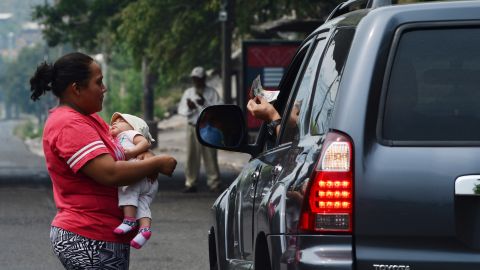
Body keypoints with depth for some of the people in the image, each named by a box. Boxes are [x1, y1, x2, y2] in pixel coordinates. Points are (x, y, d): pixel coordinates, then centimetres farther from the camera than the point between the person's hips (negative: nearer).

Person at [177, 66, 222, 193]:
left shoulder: (212, 93, 3)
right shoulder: (188, 92, 13)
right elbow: (181, 109, 7)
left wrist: (204, 103, -19)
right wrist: (189, 108, -12)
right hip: (192, 127, 3)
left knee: (210, 156, -4)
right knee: (191, 156, 2)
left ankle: (214, 183, 0)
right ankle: (191, 183, 7)